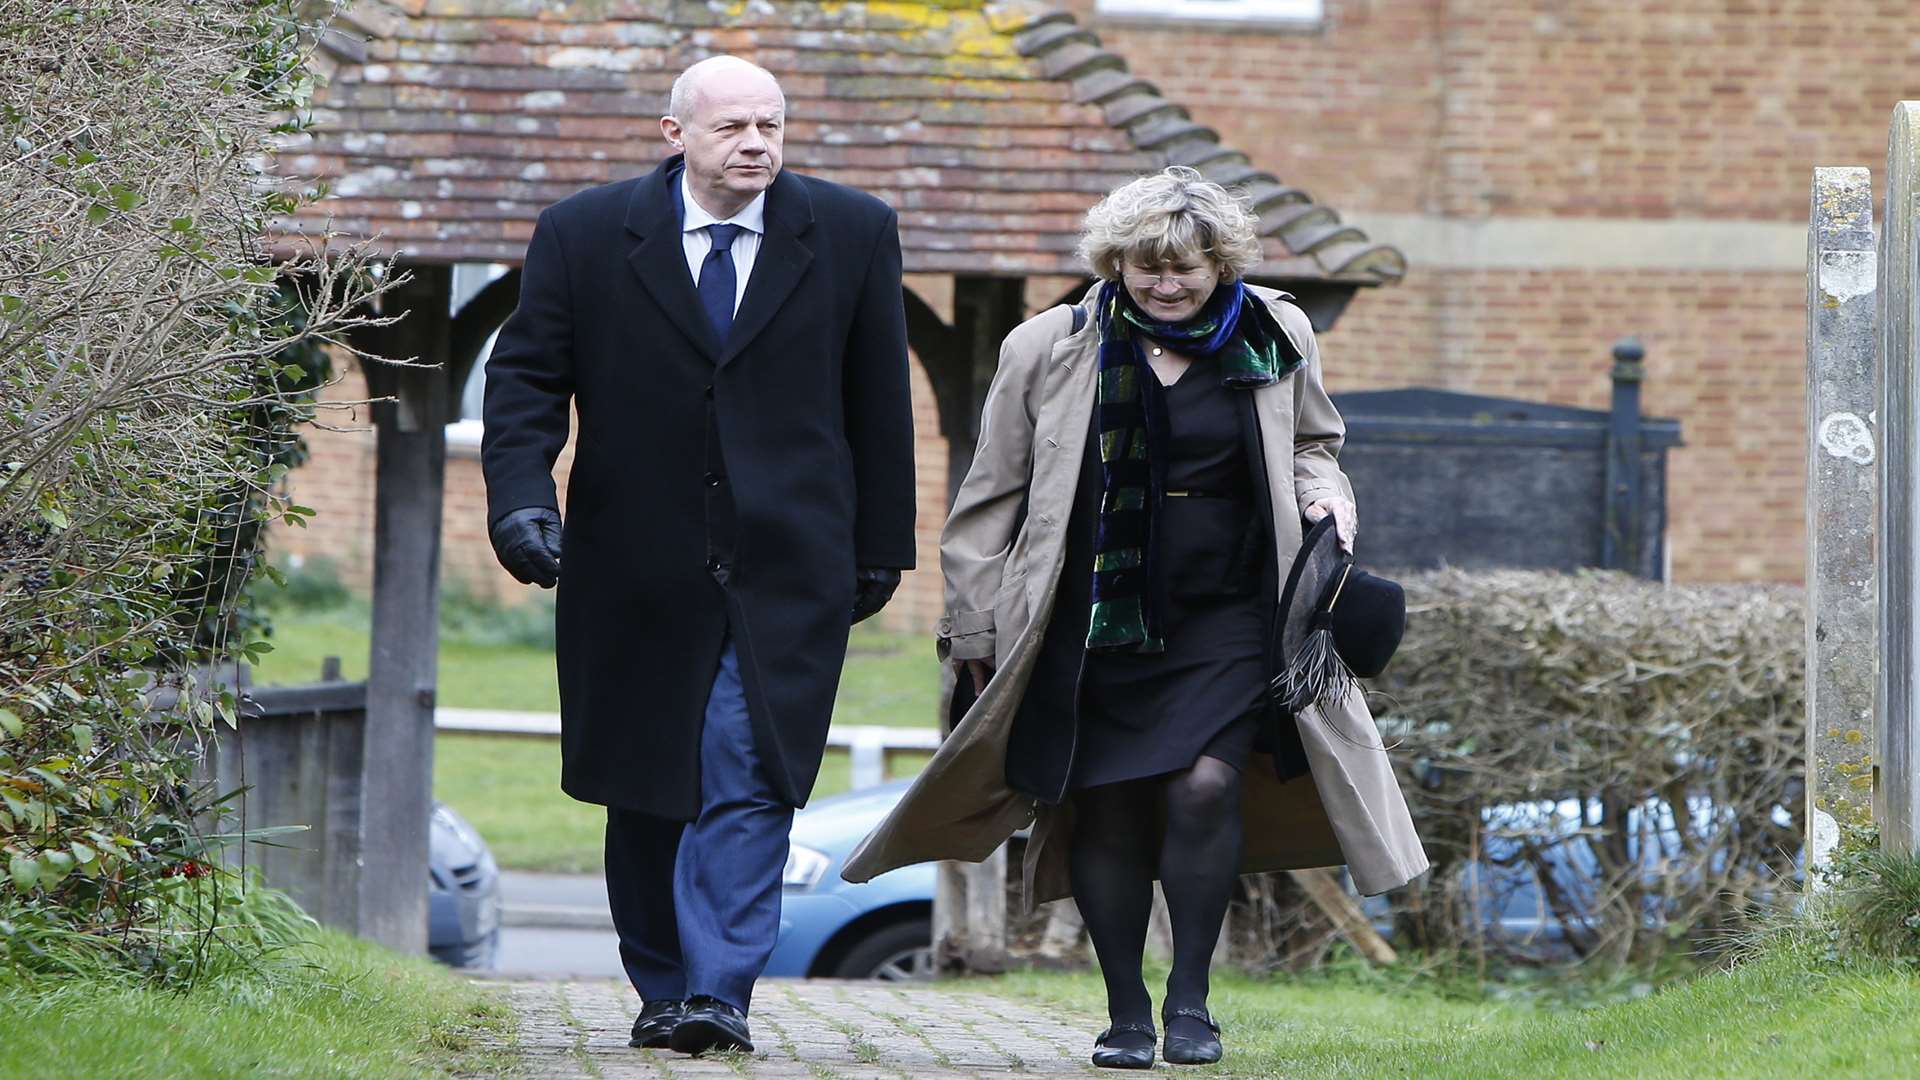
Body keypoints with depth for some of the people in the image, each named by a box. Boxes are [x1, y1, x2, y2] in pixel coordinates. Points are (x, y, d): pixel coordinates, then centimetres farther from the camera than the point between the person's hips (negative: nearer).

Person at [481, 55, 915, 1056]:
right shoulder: (584, 234, 0)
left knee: (748, 784, -13)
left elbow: (879, 402, 9)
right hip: (637, 572, 1)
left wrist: (882, 545, 9)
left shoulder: (852, 234, 3)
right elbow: (527, 379, 1)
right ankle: (662, 993, 23)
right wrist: (522, 501, -14)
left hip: (785, 570, -1)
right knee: (645, 791, 9)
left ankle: (719, 993, -16)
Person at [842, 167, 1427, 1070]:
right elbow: (992, 498, 7)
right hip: (1095, 624, 0)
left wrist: (1322, 493, -1)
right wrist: (976, 628, 5)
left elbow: (1310, 444, 23)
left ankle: (1190, 995, -3)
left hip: (1225, 621, 0)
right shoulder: (1048, 350, 1)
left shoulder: (1275, 341, 5)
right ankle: (1127, 1012, 13)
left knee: (1206, 784, -16)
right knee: (1107, 812, 1)